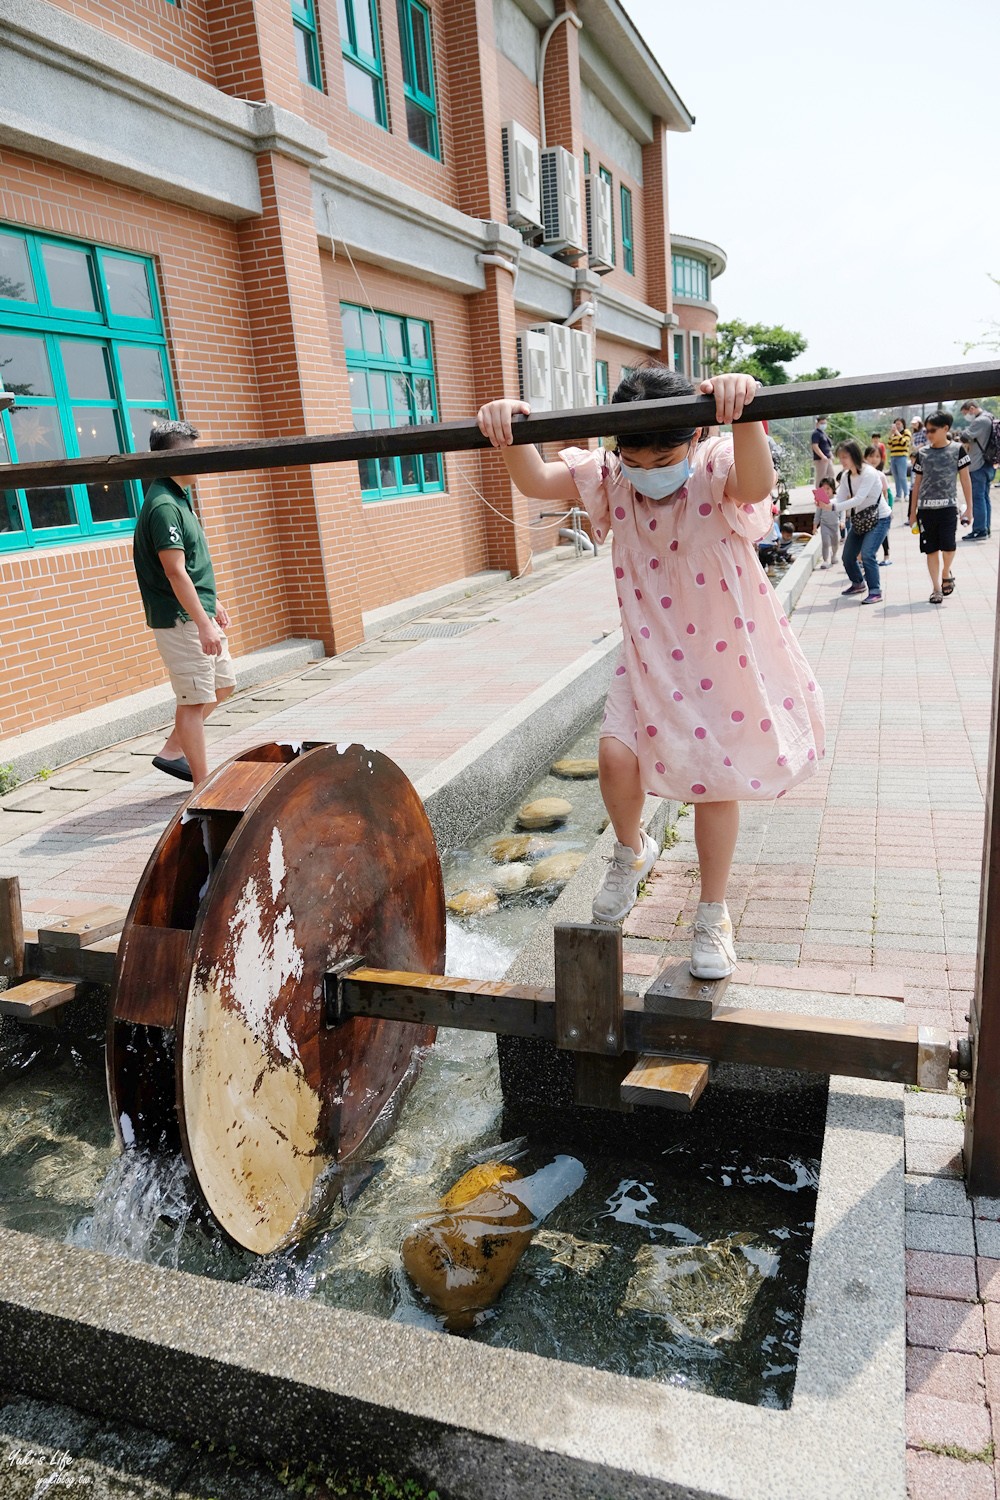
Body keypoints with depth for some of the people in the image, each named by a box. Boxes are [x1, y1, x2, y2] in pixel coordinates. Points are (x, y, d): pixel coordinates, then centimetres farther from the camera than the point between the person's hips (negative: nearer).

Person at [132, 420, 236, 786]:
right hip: (180, 619, -10)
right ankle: (203, 785, 6)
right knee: (195, 699, -3)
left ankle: (172, 752, 26)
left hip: (198, 613, 10)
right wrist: (203, 624, -25)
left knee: (222, 684, 18)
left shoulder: (178, 497, 13)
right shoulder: (163, 506, -18)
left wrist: (212, 605, 23)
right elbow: (175, 572, -23)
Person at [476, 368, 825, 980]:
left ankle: (713, 914, 24)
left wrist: (743, 414, -61)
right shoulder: (611, 479, -7)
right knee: (617, 755, -16)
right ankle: (632, 851, 19)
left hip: (724, 650, -2)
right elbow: (537, 482, -16)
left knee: (714, 776, 5)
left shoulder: (717, 470, -19)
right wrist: (511, 433, -36)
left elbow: (756, 486, -42)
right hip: (651, 653, 3)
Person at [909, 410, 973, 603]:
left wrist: (969, 507, 0)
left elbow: (965, 480, 4)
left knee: (948, 545, -15)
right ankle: (936, 589, 11)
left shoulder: (957, 450, 3)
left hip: (947, 507, -2)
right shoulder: (922, 453, 9)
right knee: (931, 549, 3)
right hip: (926, 508, 2)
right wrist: (913, 511, 11)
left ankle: (946, 573, 15)